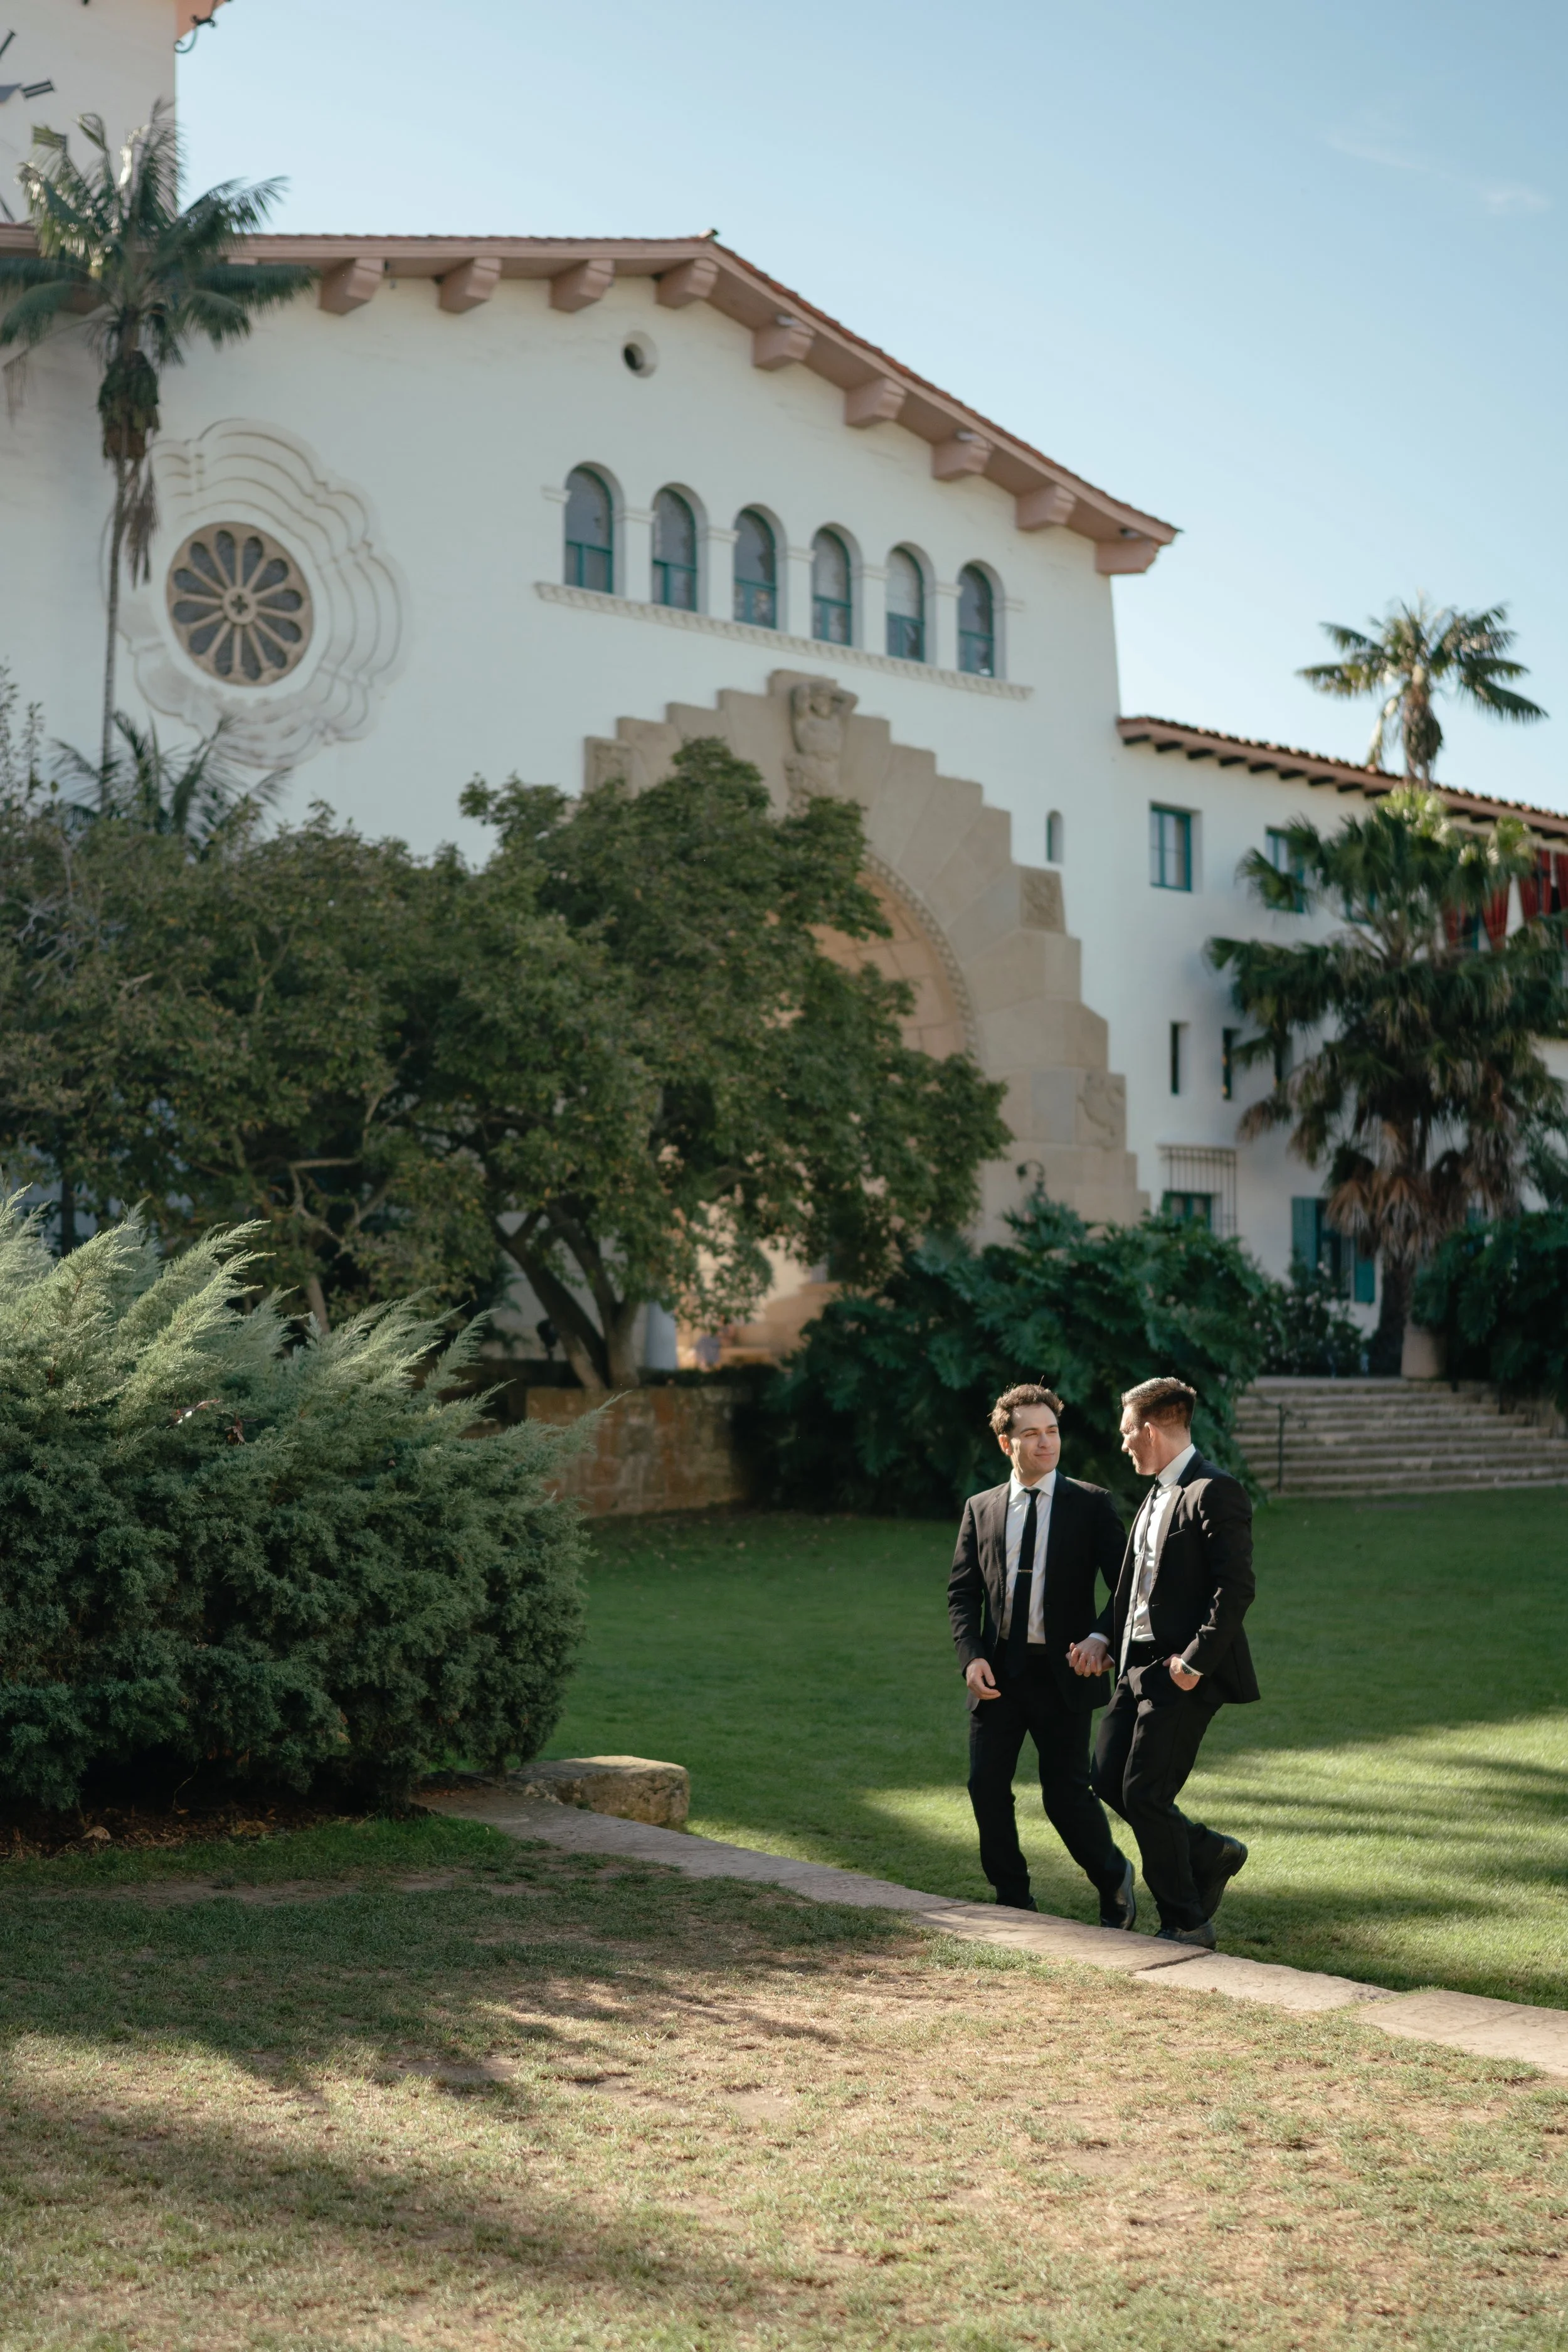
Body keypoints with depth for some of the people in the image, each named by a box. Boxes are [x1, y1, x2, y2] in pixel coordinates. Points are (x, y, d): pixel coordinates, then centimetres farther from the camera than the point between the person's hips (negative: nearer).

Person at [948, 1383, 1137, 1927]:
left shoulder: (1091, 1504, 1)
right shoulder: (980, 1510, 9)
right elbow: (962, 1592, 8)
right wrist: (971, 1656, -6)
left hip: (1062, 1673, -3)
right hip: (998, 1672, 3)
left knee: (1066, 1792, -3)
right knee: (986, 1788, 3)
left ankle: (1114, 1883, 22)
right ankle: (1014, 1899, 20)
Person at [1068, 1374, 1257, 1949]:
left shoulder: (1215, 1492, -14)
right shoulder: (1156, 1495, 16)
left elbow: (1237, 1587, -20)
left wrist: (1195, 1661, -21)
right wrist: (1103, 1636, 6)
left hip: (1182, 1672, -9)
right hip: (1139, 1665, 9)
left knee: (1145, 1795, -6)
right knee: (1108, 1778, 10)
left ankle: (1188, 1926, 9)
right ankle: (1211, 1855, 26)